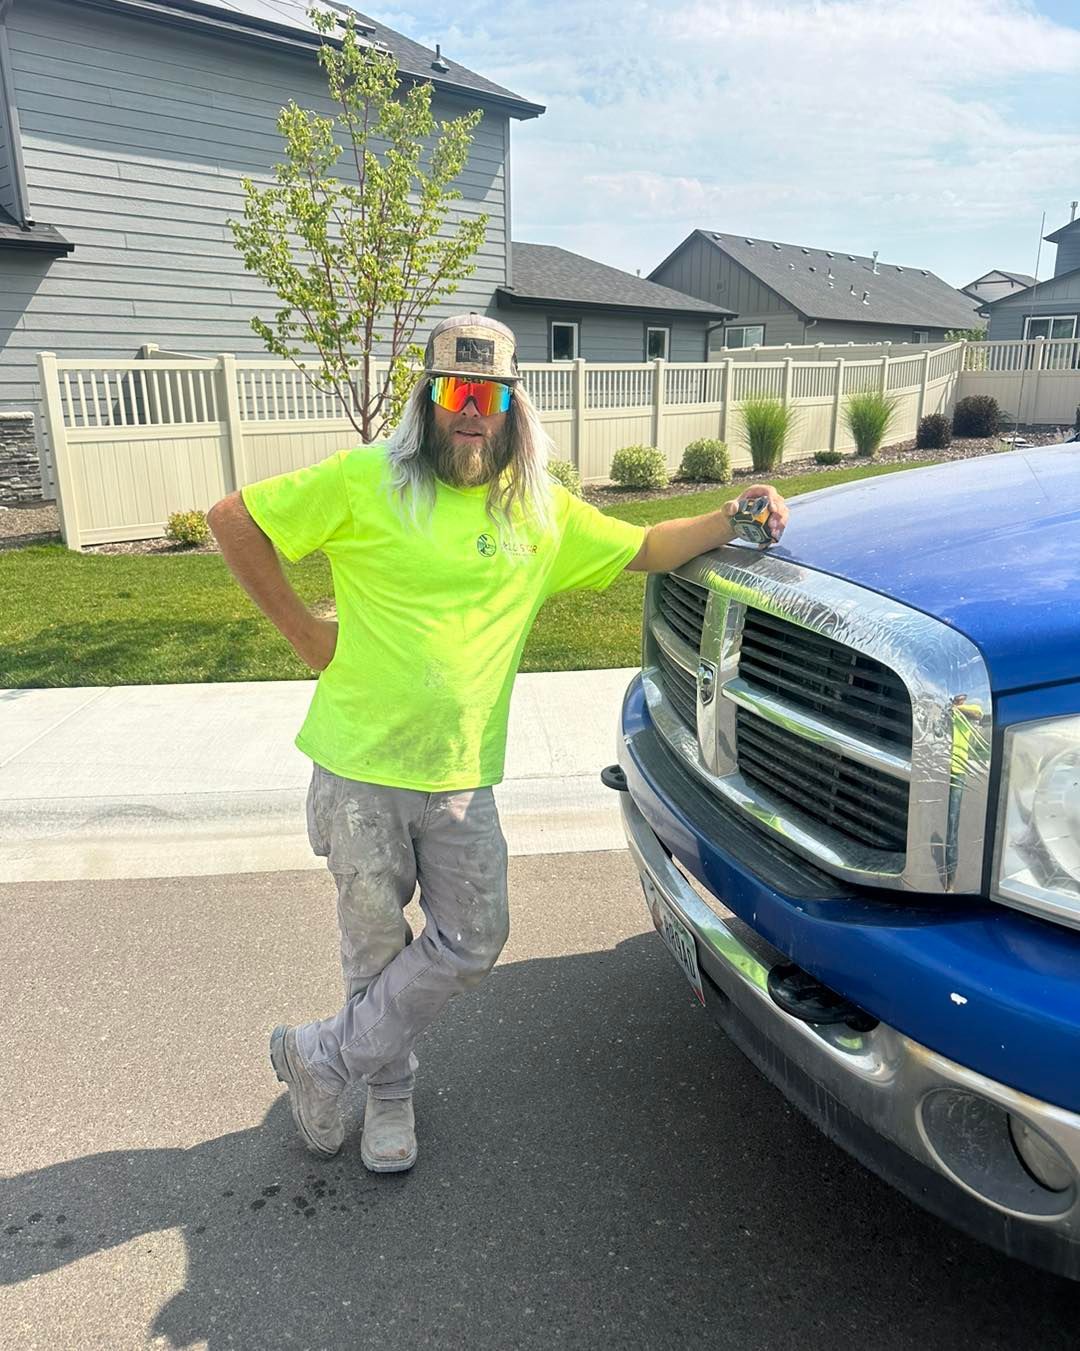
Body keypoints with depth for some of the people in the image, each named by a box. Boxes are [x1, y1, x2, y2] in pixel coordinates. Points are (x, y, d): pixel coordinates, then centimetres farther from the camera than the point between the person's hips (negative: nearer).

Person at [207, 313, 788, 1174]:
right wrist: (302, 631, -4)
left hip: (463, 779, 4)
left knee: (472, 944, 6)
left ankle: (319, 1057, 25)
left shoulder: (542, 509, 8)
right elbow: (235, 520, -1)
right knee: (377, 948, 10)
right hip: (361, 768, -3)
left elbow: (645, 549, 14)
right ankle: (389, 1094, 37)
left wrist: (732, 518, 0)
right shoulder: (365, 482, -5)